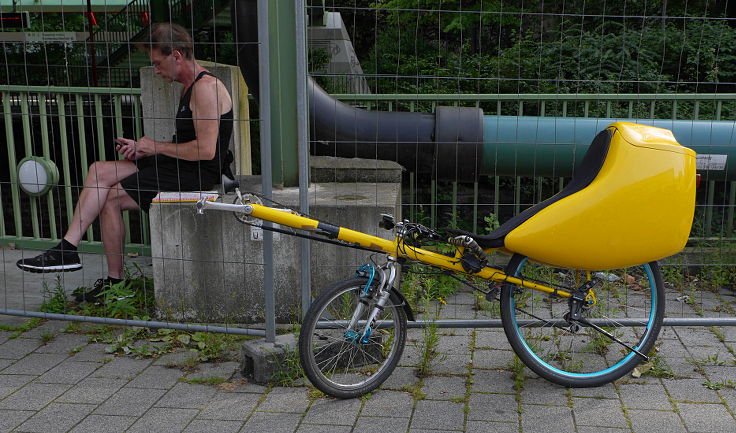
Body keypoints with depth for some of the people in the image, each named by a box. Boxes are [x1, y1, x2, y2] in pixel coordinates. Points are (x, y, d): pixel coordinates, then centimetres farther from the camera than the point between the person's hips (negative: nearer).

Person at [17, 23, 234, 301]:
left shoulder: (205, 88, -17)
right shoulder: (190, 87, 16)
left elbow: (206, 150, -25)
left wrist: (158, 147, -12)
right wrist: (143, 149, 6)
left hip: (195, 176, -10)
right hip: (179, 167, 10)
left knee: (111, 198, -10)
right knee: (99, 171, 1)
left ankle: (115, 280, 5)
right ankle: (67, 248, -4)